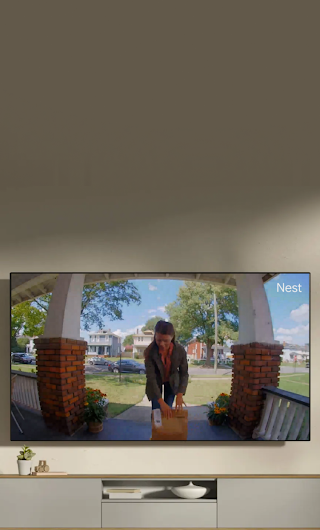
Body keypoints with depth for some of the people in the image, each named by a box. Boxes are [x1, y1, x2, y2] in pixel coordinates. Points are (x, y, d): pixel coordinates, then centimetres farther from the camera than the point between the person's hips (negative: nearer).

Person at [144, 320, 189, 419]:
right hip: (156, 382, -1)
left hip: (172, 382, 1)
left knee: (168, 410, -4)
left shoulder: (180, 350, -29)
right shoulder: (149, 351, -32)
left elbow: (184, 373, -19)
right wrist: (161, 402, -38)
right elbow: (151, 377, -32)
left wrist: (180, 394, -34)